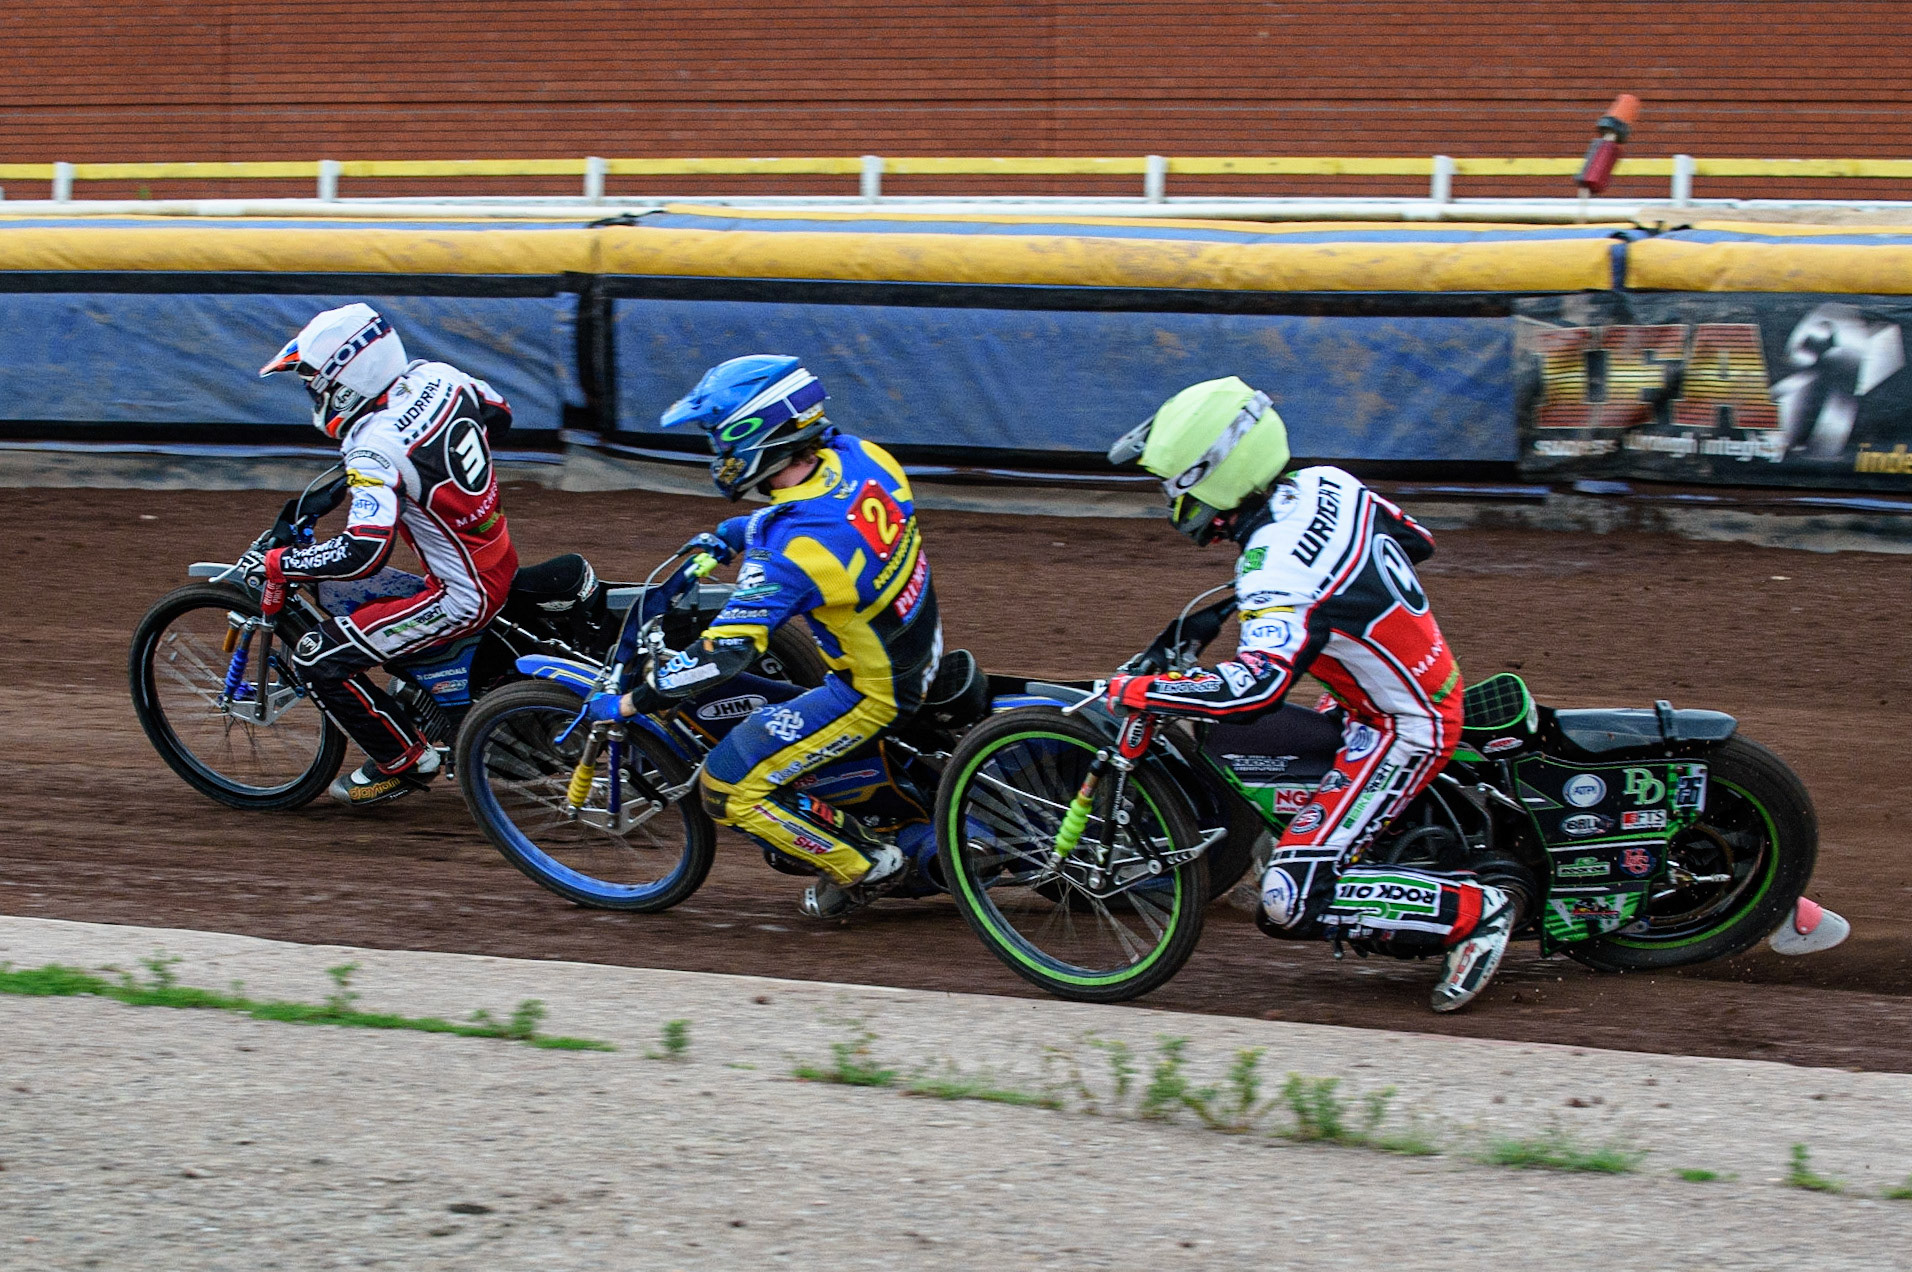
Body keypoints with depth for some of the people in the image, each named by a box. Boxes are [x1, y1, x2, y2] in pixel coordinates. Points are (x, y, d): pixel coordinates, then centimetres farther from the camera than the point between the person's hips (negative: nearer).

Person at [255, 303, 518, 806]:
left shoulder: (376, 449, -27)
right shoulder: (435, 377, -3)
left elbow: (361, 552, -35)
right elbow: (498, 413, 17)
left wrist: (276, 564, -22)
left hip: (463, 595, -9)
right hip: (500, 557, 9)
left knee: (318, 658, -8)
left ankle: (404, 762, 8)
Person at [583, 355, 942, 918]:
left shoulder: (789, 552, -33)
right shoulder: (859, 455, -10)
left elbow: (726, 654, -33)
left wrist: (628, 704, -23)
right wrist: (730, 533, 13)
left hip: (873, 693, -8)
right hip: (922, 644, 8)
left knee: (729, 787, -4)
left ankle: (863, 865, 9)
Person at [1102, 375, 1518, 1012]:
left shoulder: (1278, 571, -29)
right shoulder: (1323, 484, -3)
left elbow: (1256, 687, -43)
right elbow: (1416, 540, 14)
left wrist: (1140, 690, -30)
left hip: (1402, 732, -10)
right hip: (1432, 685, 10)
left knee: (1289, 901, -14)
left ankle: (1472, 911, -8)